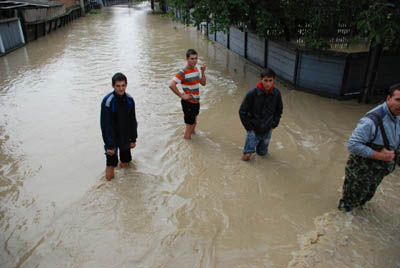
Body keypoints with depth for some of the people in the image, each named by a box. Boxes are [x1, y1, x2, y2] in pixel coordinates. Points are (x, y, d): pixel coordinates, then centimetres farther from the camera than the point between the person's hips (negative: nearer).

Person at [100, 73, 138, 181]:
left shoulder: (129, 100, -7)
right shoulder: (107, 101, -22)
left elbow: (133, 121, 2)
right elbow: (105, 124, -20)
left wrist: (133, 139, 3)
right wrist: (109, 145, -20)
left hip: (125, 137, 4)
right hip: (112, 136, -4)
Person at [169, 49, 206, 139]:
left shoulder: (196, 69, 7)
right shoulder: (183, 72, -20)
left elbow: (203, 83, 12)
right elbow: (171, 85, -29)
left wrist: (203, 72, -3)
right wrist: (181, 95, -22)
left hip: (196, 101, 8)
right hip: (188, 102, -8)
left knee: (194, 123, 25)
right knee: (189, 125, 2)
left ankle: (191, 134, 46)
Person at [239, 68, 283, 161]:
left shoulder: (276, 93, -10)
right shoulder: (252, 93, -19)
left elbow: (279, 110, 9)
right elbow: (242, 111, -11)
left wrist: (274, 124, 2)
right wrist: (249, 127, -11)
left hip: (267, 130, 3)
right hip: (253, 129, -3)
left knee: (262, 152, 18)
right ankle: (248, 152, 36)